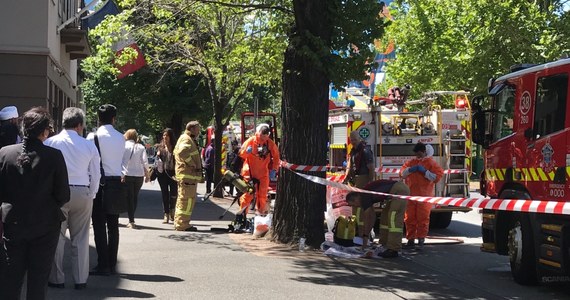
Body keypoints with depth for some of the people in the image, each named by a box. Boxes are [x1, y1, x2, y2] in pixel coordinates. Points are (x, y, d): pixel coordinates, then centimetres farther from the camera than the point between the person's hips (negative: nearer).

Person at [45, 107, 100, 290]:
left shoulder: (50, 143, -4)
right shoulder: (89, 146, -1)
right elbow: (96, 175, 3)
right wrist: (90, 196, 15)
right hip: (83, 193, 1)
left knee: (56, 236, 7)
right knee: (81, 238, 7)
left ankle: (56, 279, 10)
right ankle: (80, 279, 11)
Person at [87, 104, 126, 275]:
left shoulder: (93, 137, -9)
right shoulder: (121, 138, 5)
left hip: (100, 183, -5)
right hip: (117, 182, 5)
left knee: (99, 225, -1)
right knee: (113, 225, 9)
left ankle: (103, 266, -1)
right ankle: (112, 265, 13)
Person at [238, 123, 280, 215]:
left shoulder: (271, 144, -2)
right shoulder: (251, 141, -7)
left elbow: (276, 157, 8)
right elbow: (241, 153, -6)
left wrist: (274, 170, 2)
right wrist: (247, 151, -28)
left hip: (263, 174, 2)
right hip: (249, 172, -2)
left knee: (262, 194, 8)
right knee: (248, 193, -5)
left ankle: (262, 212, 22)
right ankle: (242, 212, 4)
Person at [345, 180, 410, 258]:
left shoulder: (364, 197, -9)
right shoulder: (366, 194, 18)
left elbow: (367, 218, -4)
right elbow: (372, 216, 25)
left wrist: (365, 236, 7)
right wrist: (366, 235, 24)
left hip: (399, 190, -10)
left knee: (394, 219, -13)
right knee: (385, 217, 14)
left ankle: (393, 250, -14)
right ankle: (384, 245, 16)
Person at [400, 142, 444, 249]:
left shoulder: (431, 163, 1)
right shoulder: (411, 162, 16)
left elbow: (437, 177, -7)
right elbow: (402, 173, 14)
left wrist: (425, 171, -13)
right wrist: (410, 169, -4)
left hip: (424, 197, -5)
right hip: (410, 195, 5)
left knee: (422, 218, -4)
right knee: (410, 218, 6)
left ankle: (421, 240, 1)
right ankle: (411, 239, 14)